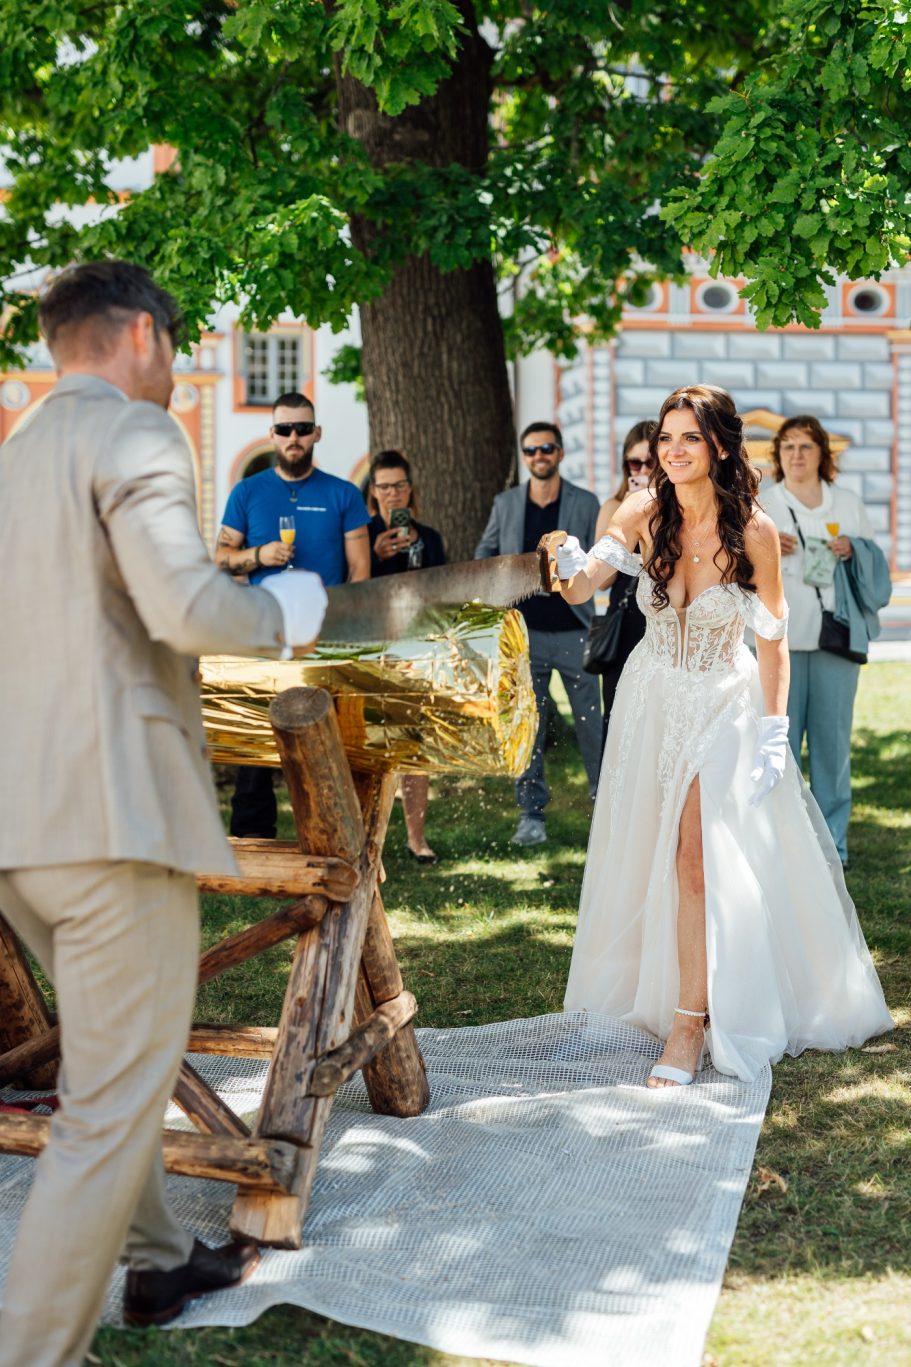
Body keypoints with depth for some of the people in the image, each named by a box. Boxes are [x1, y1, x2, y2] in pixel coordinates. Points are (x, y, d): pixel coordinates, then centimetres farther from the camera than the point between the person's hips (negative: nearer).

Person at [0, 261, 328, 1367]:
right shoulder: (133, 433, -8)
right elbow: (186, 607, -22)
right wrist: (285, 613, -2)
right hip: (113, 808, -9)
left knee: (110, 1062, 25)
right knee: (115, 1100, -3)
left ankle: (156, 1262, 40)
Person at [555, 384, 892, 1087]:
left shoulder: (754, 531, -19)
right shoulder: (644, 512, -13)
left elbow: (772, 636, -10)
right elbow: (579, 591, -22)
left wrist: (774, 732, -12)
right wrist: (573, 570, -45)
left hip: (725, 704, -3)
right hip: (653, 701, 3)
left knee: (699, 858, -12)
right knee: (643, 855, 14)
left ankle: (689, 1025, -4)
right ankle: (654, 990, 36)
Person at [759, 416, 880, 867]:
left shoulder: (848, 504, 13)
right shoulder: (758, 504, 9)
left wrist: (853, 552, -5)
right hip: (779, 638, -1)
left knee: (832, 738, 1)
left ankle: (831, 843, 9)